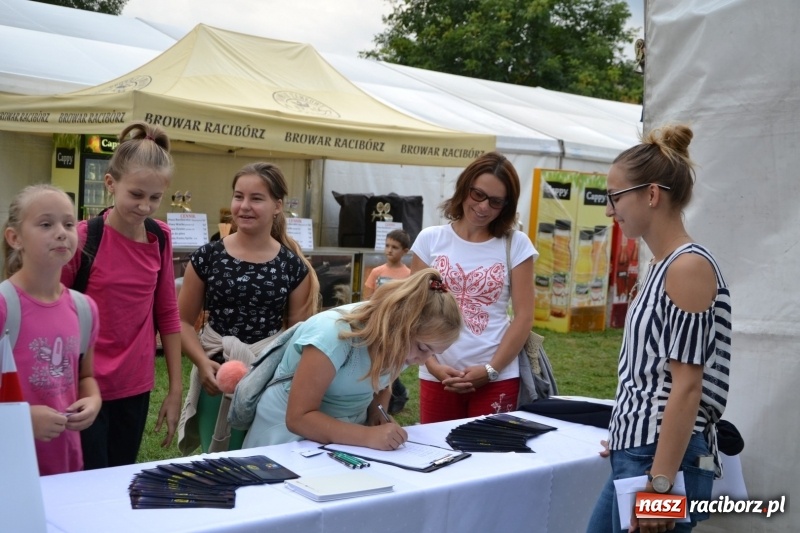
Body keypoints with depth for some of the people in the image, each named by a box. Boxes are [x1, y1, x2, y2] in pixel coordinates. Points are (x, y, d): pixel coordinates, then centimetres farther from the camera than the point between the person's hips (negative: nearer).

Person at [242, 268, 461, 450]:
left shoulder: (395, 339, -8)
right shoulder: (334, 334, -27)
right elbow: (298, 418, -27)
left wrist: (377, 412, -9)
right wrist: (368, 436, -36)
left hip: (346, 439, 6)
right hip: (291, 440, -6)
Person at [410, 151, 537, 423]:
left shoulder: (516, 245, 2)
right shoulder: (430, 239, 5)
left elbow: (523, 316, -1)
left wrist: (490, 370, -9)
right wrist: (432, 365, -9)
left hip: (497, 379, -1)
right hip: (437, 377, 1)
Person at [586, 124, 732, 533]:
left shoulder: (688, 266, -16)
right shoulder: (663, 266, 12)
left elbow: (687, 386, -20)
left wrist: (660, 483, -21)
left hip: (666, 461, -9)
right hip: (637, 456, 9)